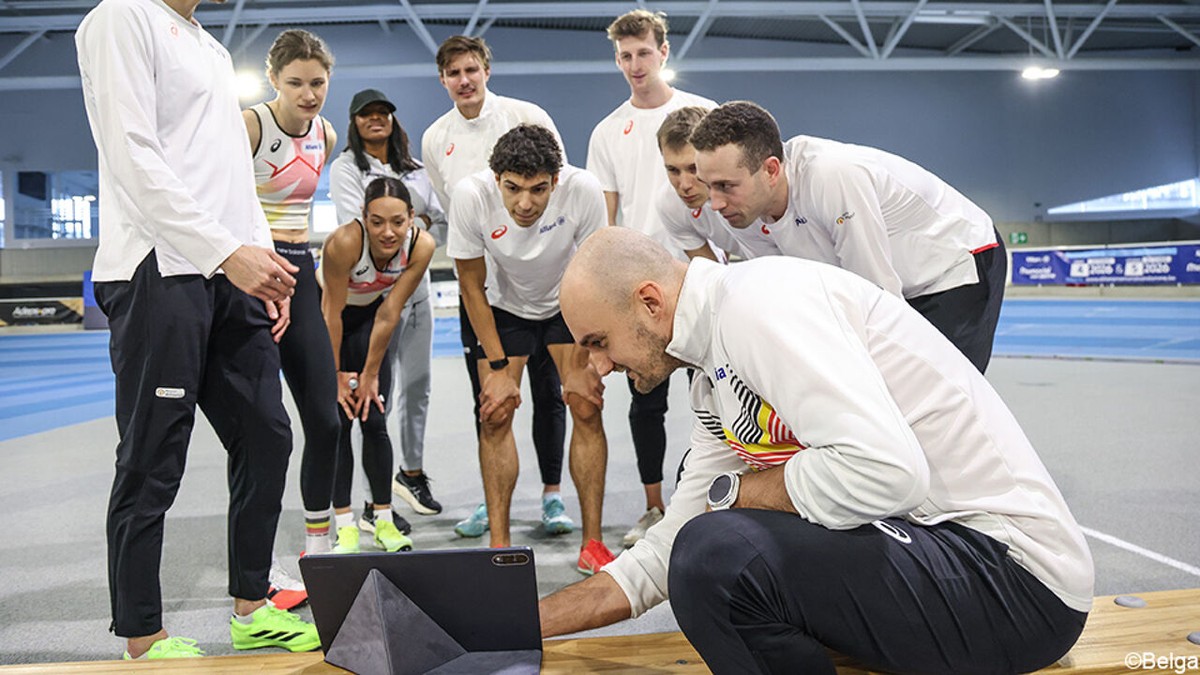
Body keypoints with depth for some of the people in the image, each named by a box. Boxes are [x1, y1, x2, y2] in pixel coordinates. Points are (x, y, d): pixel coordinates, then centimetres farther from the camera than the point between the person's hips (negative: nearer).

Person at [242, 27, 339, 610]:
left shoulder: (325, 135, 12)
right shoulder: (250, 125, -10)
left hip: (300, 272, 7)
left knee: (326, 418, 6)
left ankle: (317, 553, 22)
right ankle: (263, 572, 7)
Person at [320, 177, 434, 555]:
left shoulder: (421, 245, -26)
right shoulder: (344, 242, -36)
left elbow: (389, 314, -17)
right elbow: (333, 312, -24)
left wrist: (370, 374, -10)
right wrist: (337, 375, -15)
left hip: (369, 318, 3)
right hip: (327, 320, -2)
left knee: (375, 422, 0)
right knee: (337, 421, -6)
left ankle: (384, 522, 10)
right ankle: (345, 527, 0)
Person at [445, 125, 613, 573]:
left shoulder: (583, 190, -32)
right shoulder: (471, 195, -30)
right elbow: (472, 286, -16)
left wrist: (580, 366, -16)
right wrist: (499, 367, -16)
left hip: (569, 304, 0)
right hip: (504, 307, 0)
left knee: (587, 407, -9)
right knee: (495, 415, -8)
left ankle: (592, 542, 1)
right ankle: (499, 544, 2)